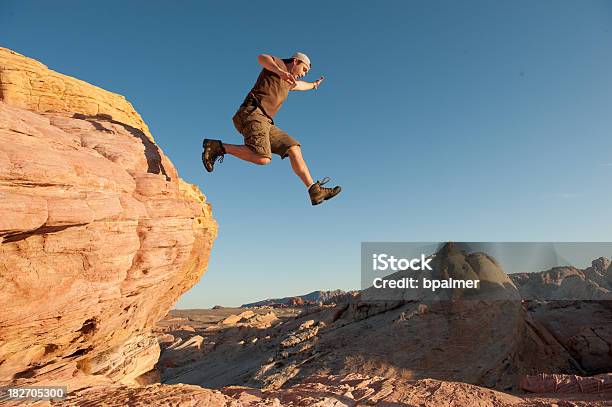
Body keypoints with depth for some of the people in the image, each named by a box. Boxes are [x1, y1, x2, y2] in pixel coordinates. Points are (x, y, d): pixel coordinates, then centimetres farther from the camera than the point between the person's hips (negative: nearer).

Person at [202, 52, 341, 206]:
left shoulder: (287, 82, 33)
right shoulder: (278, 64, 8)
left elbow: (298, 85, 58)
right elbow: (262, 57, -17)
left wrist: (313, 84, 76)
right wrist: (280, 72, -33)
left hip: (265, 122, 10)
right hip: (252, 113, -9)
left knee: (293, 148, 1)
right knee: (262, 158, -29)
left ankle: (315, 190, -1)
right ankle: (218, 147, -14)